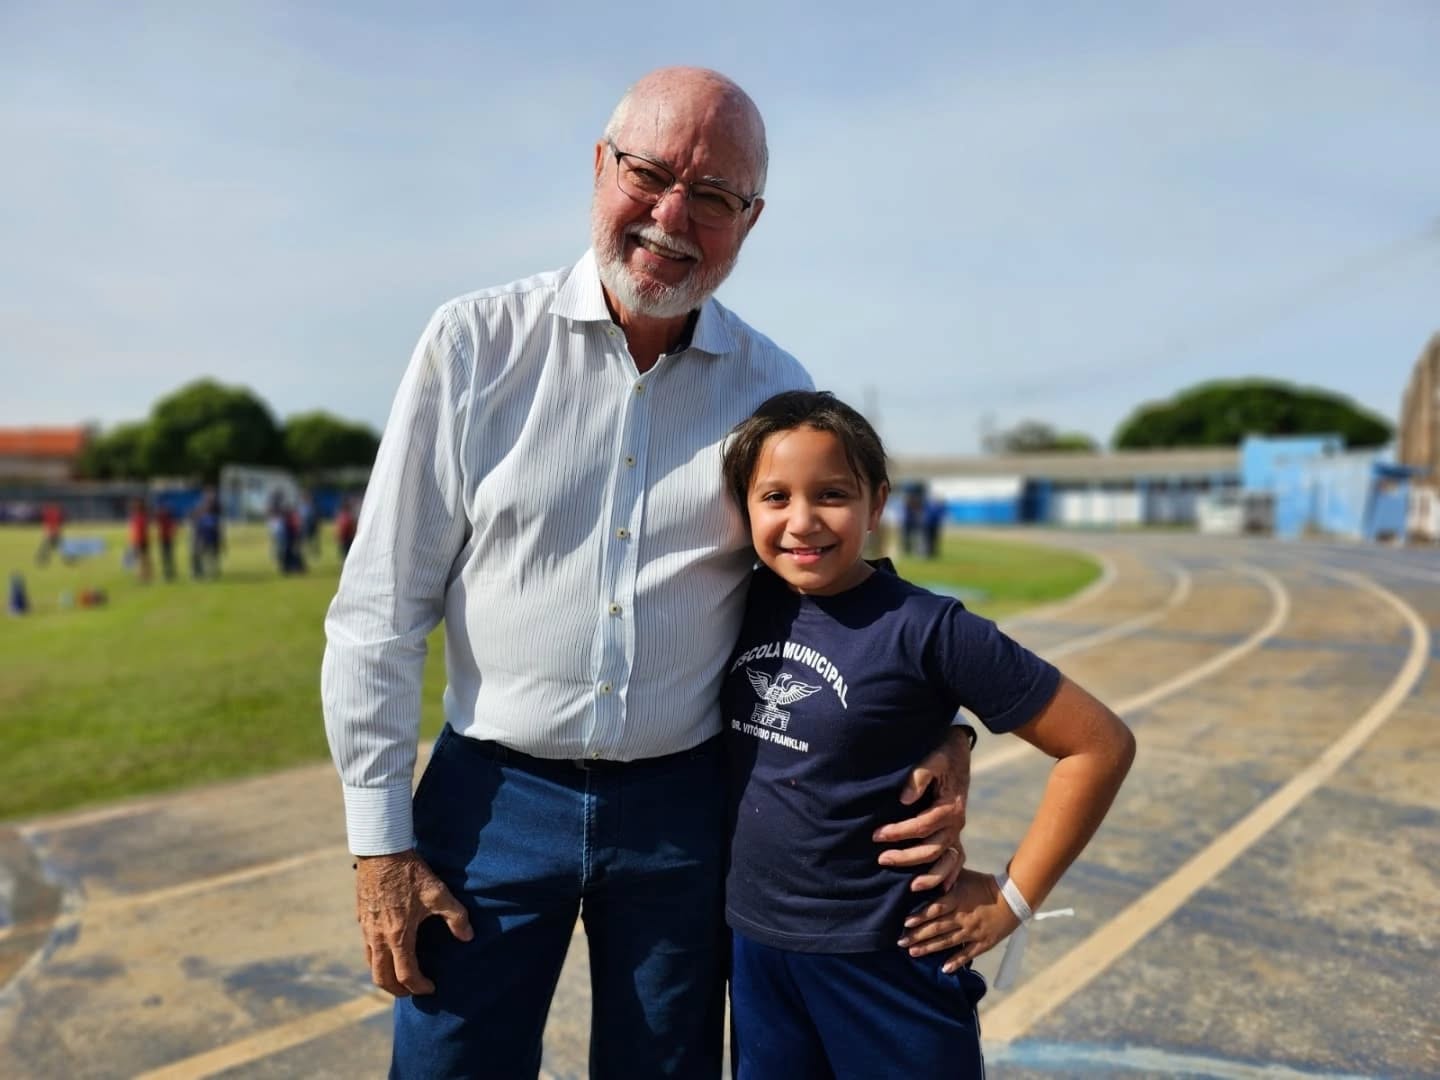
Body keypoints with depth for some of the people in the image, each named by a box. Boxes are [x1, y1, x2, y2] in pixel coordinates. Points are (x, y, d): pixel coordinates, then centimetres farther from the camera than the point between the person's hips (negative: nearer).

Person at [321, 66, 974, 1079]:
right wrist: (380, 839, -4)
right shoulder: (475, 344, -7)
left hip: (683, 804, 2)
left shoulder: (775, 388, -2)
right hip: (494, 794, -1)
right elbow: (381, 608, -4)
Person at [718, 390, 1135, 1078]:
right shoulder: (746, 606, -5)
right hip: (753, 947, 5)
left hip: (885, 961, -4)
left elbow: (1100, 745, -14)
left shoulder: (925, 630, -20)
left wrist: (1013, 897, -10)